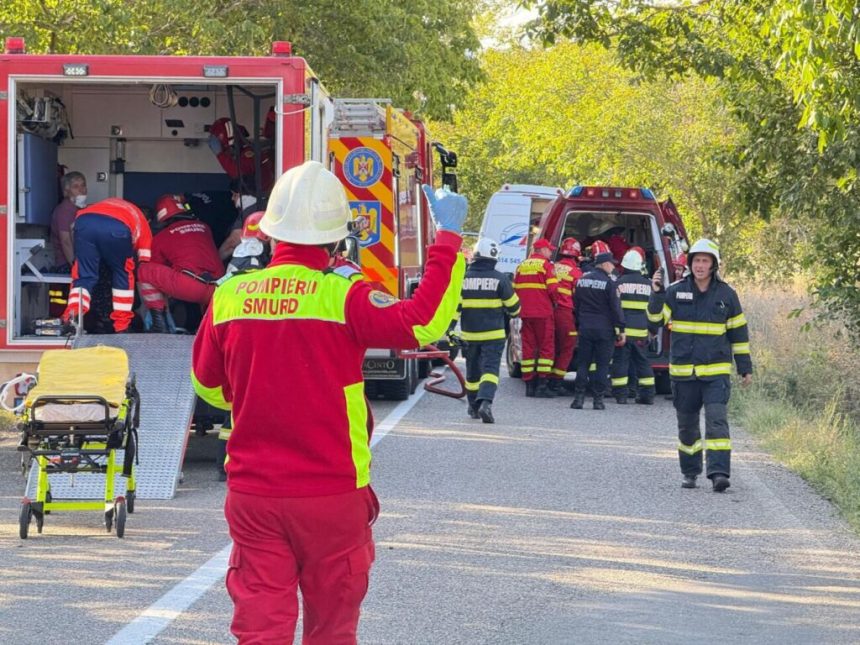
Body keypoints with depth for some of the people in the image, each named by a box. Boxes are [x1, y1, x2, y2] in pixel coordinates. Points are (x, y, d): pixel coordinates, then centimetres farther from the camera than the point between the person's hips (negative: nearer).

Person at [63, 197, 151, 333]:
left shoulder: (108, 204, 46)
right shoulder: (142, 221, 36)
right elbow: (144, 262, 34)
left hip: (84, 220, 2)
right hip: (118, 227, -2)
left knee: (83, 275, 15)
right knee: (122, 274, 23)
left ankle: (72, 316, -6)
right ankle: (121, 326, 22)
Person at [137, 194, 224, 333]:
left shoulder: (160, 238, 13)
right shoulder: (204, 228, 24)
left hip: (188, 287, -6)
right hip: (216, 292, 6)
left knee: (144, 271, 9)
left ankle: (159, 324, 1)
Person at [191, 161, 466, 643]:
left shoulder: (229, 297, -1)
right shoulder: (342, 295, -13)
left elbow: (209, 386, 11)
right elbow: (423, 321, -22)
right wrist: (448, 237, -14)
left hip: (253, 492, 3)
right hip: (332, 493, -2)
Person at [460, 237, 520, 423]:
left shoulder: (463, 278, -1)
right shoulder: (500, 279, -7)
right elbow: (513, 305, 3)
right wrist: (514, 313, 25)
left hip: (470, 333, 3)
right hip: (493, 334, -3)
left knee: (473, 371, 17)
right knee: (490, 368, -7)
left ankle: (473, 407, 28)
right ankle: (486, 402, -29)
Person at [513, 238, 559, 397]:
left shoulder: (522, 266, 13)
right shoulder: (545, 265, -6)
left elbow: (515, 289, 14)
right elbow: (553, 289, -13)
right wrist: (555, 301, 5)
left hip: (525, 313, 6)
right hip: (543, 312, -6)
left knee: (528, 347, 8)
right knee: (546, 348, 0)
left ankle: (529, 385, 7)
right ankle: (542, 385, -7)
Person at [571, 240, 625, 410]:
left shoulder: (582, 280, 8)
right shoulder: (609, 283, -11)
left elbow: (576, 306, 14)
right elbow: (615, 308, -11)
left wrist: (578, 326, 21)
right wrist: (621, 330, -6)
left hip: (585, 328, 4)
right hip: (604, 329, -4)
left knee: (582, 363, 7)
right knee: (602, 364, 2)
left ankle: (579, 397, 1)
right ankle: (598, 399, 0)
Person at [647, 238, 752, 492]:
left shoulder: (726, 294, 2)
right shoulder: (676, 291, 2)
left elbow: (738, 333, 8)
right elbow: (655, 319, -3)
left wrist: (745, 368, 8)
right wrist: (656, 294, -19)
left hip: (716, 372, -2)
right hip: (683, 372, 2)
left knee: (717, 420, -15)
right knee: (687, 424, 10)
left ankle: (719, 472, -20)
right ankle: (690, 472, 23)